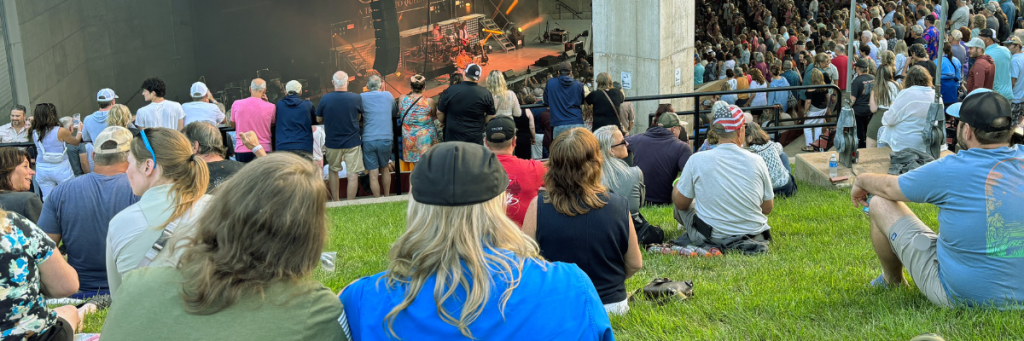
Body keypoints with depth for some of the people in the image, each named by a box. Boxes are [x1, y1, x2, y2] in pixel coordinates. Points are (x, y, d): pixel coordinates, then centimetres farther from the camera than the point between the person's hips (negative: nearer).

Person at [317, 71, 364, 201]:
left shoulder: (325, 99, -10)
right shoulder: (356, 98, -11)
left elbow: (318, 119, 4)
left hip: (333, 142, 2)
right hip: (352, 142, -2)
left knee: (333, 170, 20)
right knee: (353, 174, 4)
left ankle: (336, 202, 26)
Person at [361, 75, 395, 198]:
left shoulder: (362, 97, 0)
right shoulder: (388, 95, 4)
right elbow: (395, 111, 20)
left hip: (368, 140, -2)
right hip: (386, 138, 2)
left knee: (373, 174, 2)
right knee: (385, 169, 21)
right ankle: (387, 197, 30)